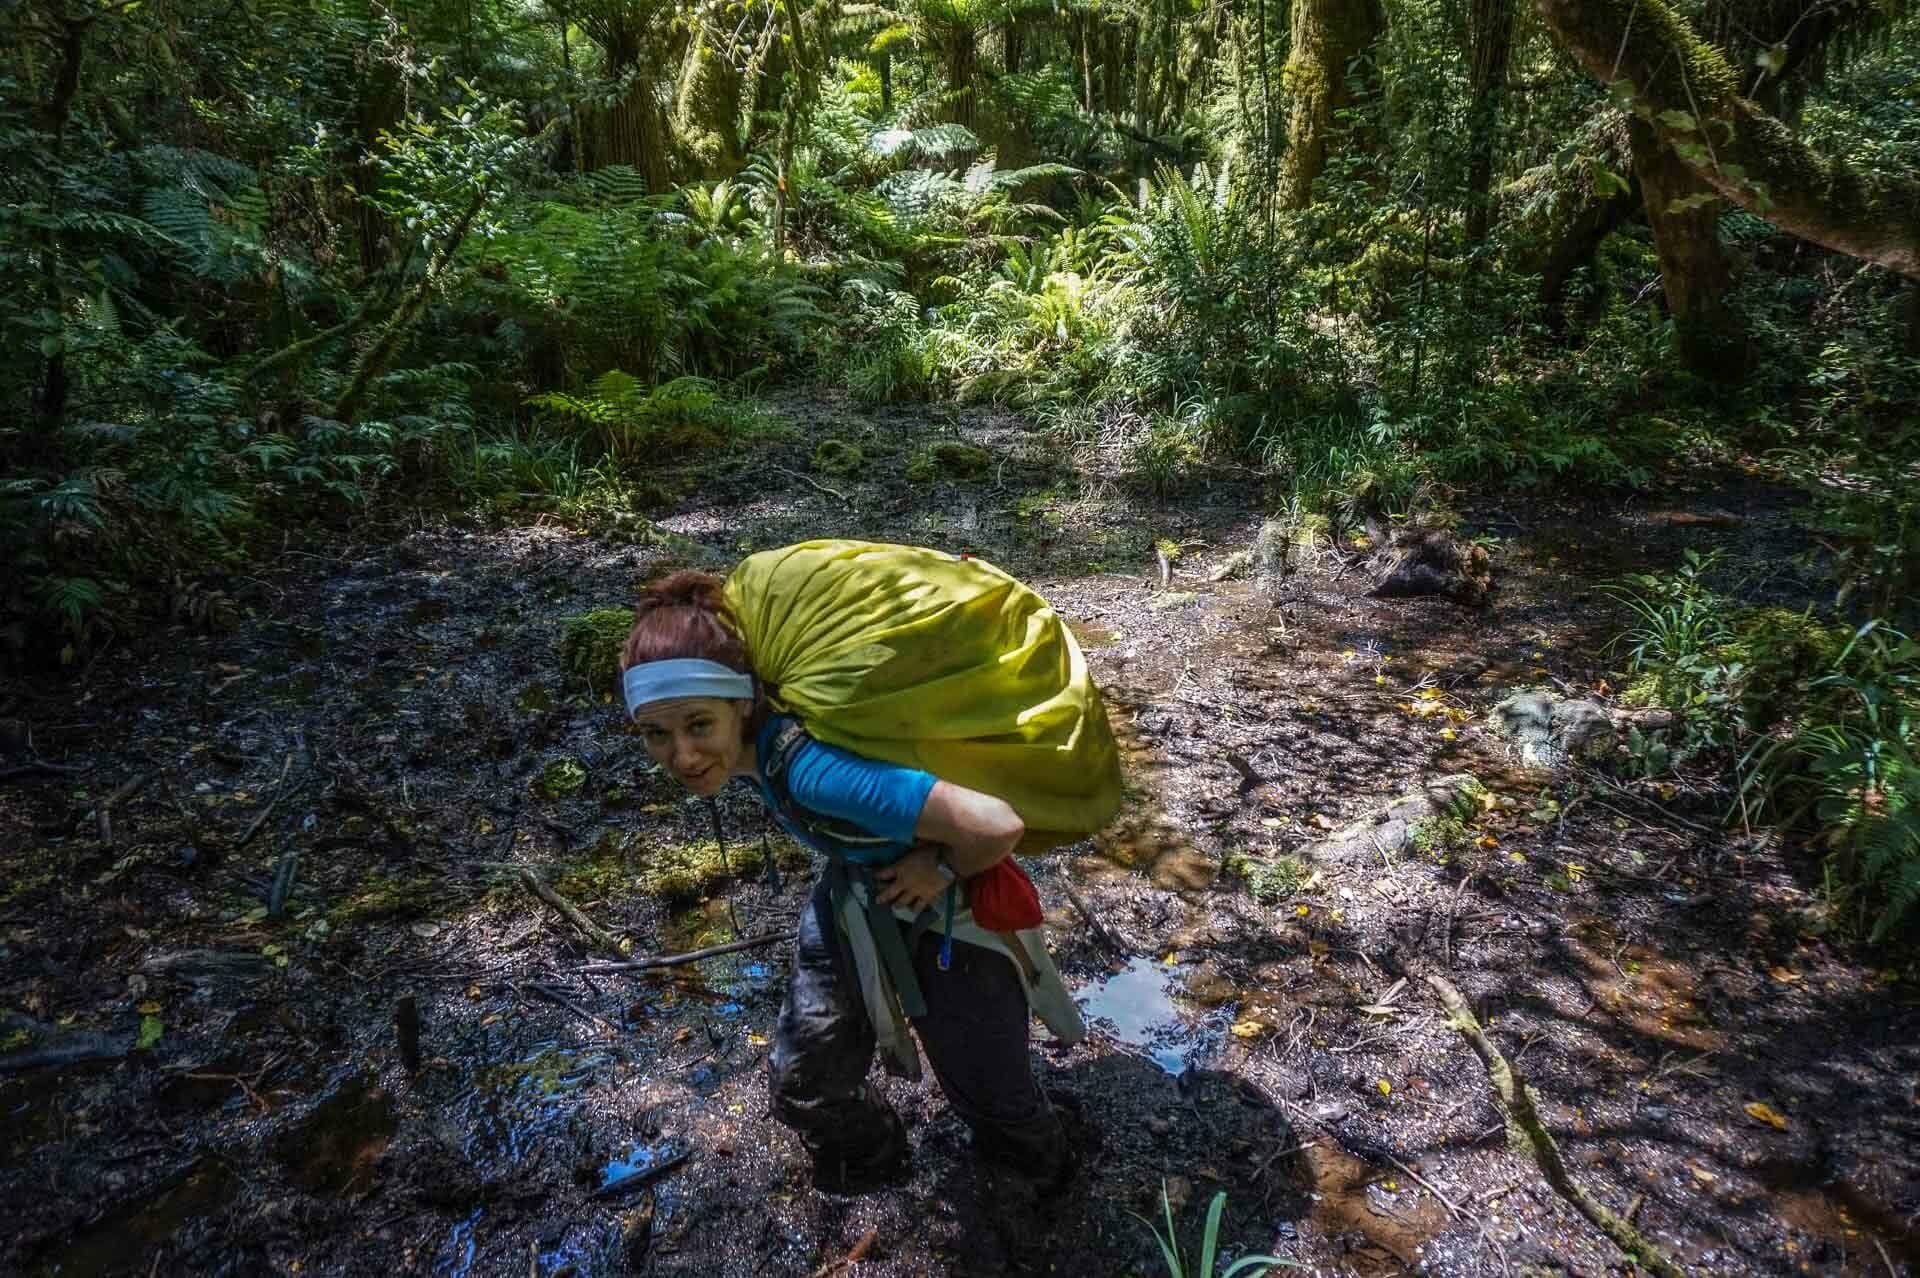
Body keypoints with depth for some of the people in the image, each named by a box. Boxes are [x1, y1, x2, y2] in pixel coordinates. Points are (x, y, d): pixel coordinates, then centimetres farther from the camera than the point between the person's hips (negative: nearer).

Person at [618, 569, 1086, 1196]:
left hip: (946, 910, -6)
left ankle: (1041, 1159, 52)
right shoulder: (753, 738, -19)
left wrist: (944, 870, -27)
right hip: (854, 894, 6)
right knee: (804, 1090, 15)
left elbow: (995, 825, -49)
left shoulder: (810, 769, -43)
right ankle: (873, 1156, 49)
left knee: (989, 1096, 15)